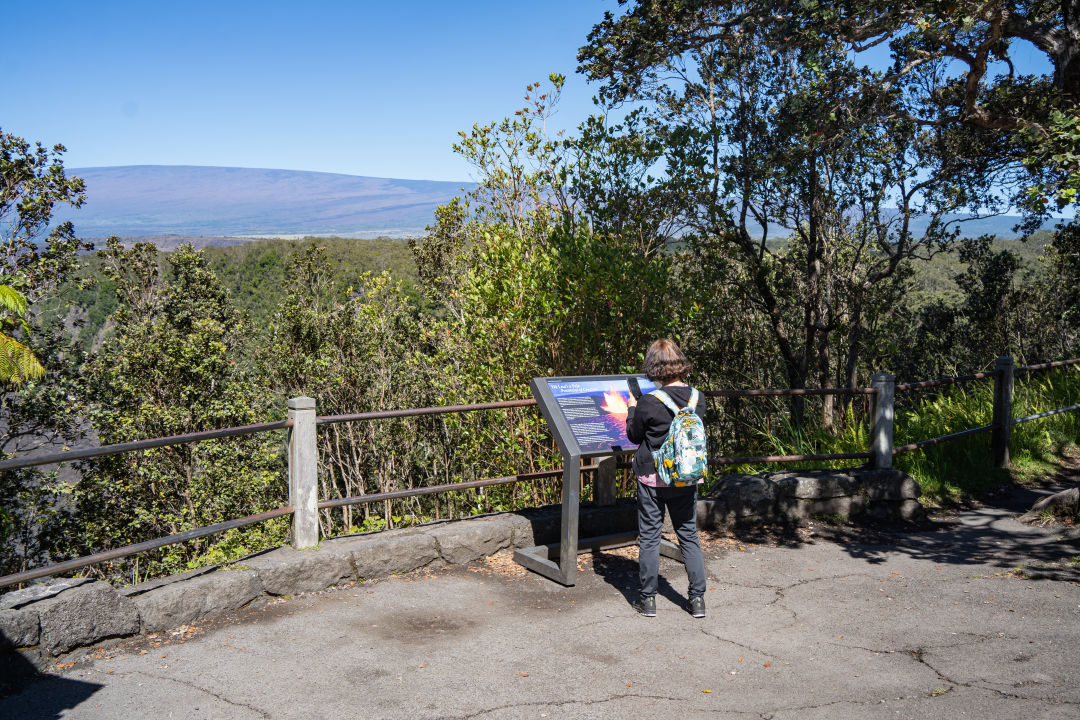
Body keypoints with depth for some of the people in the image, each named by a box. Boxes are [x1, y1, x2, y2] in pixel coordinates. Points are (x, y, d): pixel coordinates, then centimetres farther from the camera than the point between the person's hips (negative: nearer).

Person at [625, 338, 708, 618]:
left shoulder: (649, 402, -17)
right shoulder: (697, 398, -4)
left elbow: (634, 435, -4)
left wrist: (632, 409, 13)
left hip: (653, 478, -4)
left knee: (649, 537, 7)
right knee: (689, 535, 13)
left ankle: (647, 599, 15)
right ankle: (697, 598, 15)